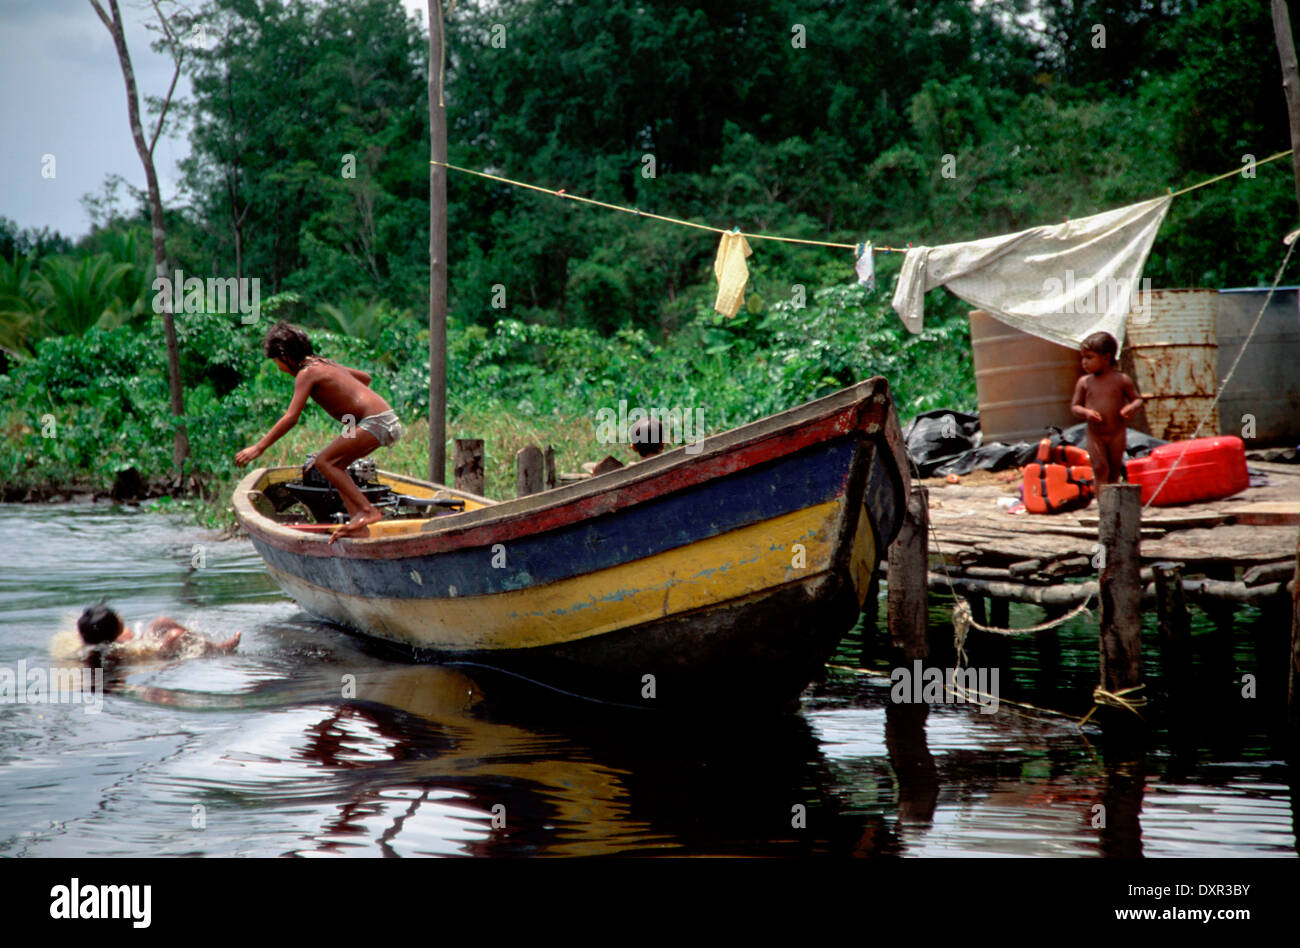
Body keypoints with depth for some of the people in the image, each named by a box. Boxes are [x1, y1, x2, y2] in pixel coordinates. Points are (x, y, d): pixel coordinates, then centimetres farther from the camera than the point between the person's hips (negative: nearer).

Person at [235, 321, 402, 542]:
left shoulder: (307, 373, -6)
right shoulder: (327, 364, 19)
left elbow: (291, 418, -16)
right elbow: (366, 378, 35)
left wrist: (258, 447, -14)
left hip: (376, 422, -9)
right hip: (389, 422, 9)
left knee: (324, 462, -9)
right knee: (335, 465, 15)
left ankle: (367, 510, -18)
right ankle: (358, 525, 7)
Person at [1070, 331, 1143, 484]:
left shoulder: (1121, 380, -3)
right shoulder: (1084, 382, 1)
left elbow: (1137, 399, 3)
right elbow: (1074, 406, 4)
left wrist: (1132, 408, -20)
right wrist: (1086, 413, -17)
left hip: (1117, 433, 0)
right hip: (1095, 435, 0)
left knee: (1115, 468, 9)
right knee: (1100, 468, -9)